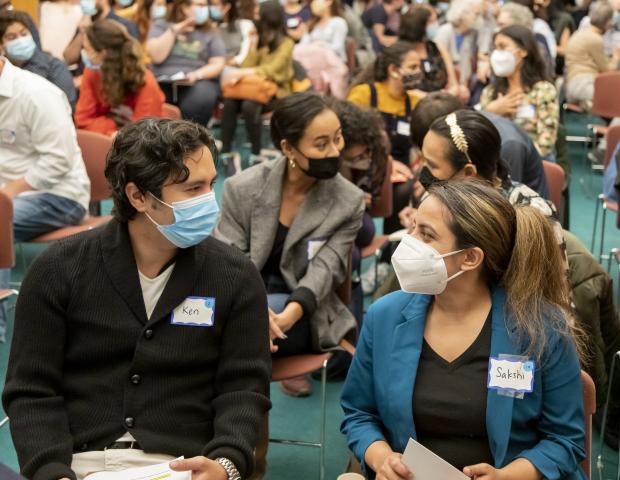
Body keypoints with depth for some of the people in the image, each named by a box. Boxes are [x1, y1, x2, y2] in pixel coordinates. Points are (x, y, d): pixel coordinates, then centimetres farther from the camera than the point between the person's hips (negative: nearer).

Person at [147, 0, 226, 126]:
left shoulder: (210, 32, 15)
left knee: (200, 101, -35)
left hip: (198, 82, 0)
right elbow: (156, 56, -2)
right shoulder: (161, 26, 13)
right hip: (163, 82, 0)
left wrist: (196, 75, -12)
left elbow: (218, 64, 6)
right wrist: (174, 31, -3)